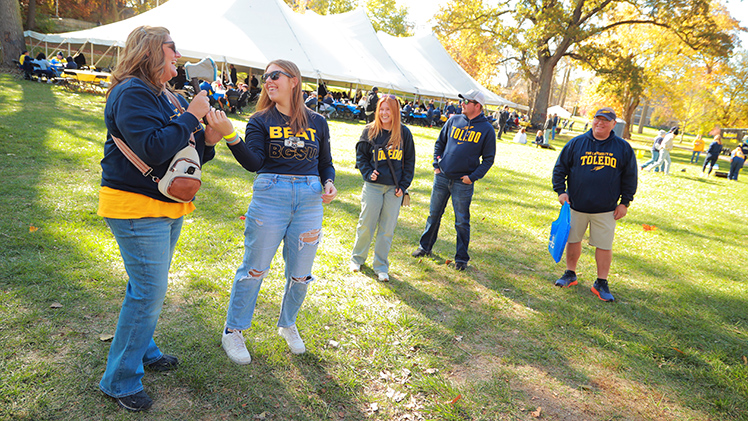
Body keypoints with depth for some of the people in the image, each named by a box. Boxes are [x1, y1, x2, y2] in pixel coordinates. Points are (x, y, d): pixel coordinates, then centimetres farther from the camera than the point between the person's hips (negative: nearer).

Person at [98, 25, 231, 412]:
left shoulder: (172, 98, 14)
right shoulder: (132, 94, -14)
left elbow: (189, 153, 15)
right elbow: (154, 149, -27)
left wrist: (209, 138, -4)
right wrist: (192, 116, -19)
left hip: (169, 208, 9)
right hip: (137, 209, -9)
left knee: (149, 286, 19)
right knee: (149, 291, -7)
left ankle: (142, 351, 37)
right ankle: (120, 381, 9)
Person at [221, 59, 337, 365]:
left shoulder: (317, 122, 9)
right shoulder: (261, 120, 3)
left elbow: (326, 164, 16)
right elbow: (253, 162, -12)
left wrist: (329, 184, -4)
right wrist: (231, 138, -27)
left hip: (310, 200, 2)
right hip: (270, 195, -2)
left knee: (300, 274, 11)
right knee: (254, 269, 2)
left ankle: (287, 324, 36)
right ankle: (233, 331, 21)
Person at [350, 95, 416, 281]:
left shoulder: (404, 133, 2)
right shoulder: (370, 131, 1)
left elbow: (409, 161, 7)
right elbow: (361, 155, 9)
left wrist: (403, 185, 1)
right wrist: (368, 173, -6)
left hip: (394, 188, 1)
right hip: (373, 185, -1)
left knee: (387, 229, 4)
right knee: (366, 224, 3)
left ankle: (381, 266, 17)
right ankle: (357, 258, 26)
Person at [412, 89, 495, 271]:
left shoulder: (487, 129, -2)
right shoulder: (454, 120, 5)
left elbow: (488, 158, 0)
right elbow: (440, 143, 14)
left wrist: (473, 176, -10)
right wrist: (436, 164, 3)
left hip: (463, 182, -3)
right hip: (442, 177, 3)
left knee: (462, 221, 3)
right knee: (434, 214, 14)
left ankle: (461, 258, 16)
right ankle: (425, 247, 30)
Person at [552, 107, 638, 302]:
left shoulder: (623, 148, 3)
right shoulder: (576, 143, 1)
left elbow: (630, 177, 8)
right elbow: (560, 168, 6)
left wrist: (625, 202, 3)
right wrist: (561, 191, -3)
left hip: (606, 209, 0)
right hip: (576, 205, 1)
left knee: (604, 245, 2)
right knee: (573, 240, 10)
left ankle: (601, 283, 15)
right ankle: (570, 274, 29)